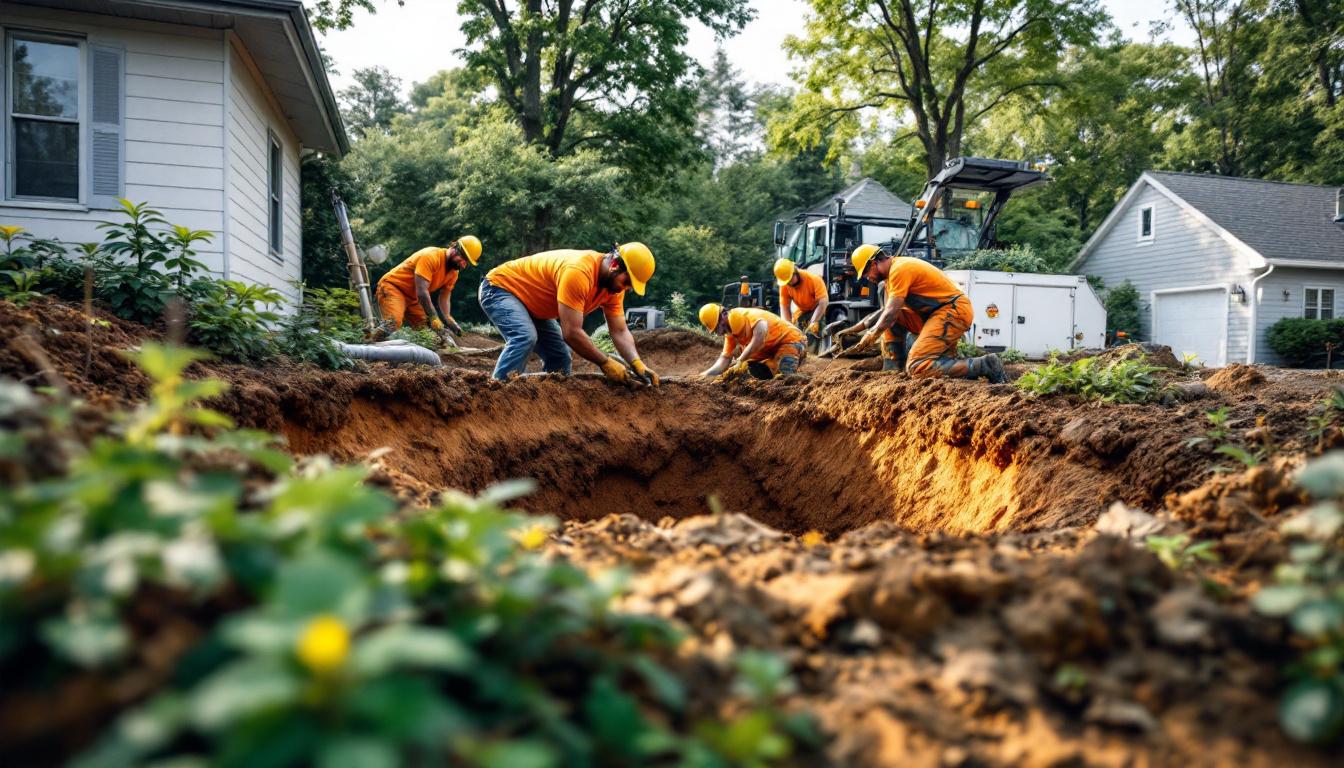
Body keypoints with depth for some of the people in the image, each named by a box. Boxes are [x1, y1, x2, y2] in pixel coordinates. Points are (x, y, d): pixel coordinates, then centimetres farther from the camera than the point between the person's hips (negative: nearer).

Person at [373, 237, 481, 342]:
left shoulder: (454, 272, 1)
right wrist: (434, 318, -34)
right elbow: (422, 291, -32)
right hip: (392, 287, -9)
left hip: (413, 298, 9)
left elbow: (445, 298, -1)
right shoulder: (431, 257, -26)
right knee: (393, 323, -32)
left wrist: (449, 320, -18)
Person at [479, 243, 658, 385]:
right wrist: (605, 363, -29)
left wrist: (636, 363, -23)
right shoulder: (579, 271, -37)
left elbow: (620, 331, -6)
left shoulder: (614, 283, -8)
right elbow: (571, 332, -38)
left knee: (560, 357, 3)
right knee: (525, 337, -33)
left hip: (531, 305, 9)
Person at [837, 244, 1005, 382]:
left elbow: (891, 314, -16)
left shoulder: (899, 269, -14)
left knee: (917, 368, -20)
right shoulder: (893, 270, 17)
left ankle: (984, 365, -21)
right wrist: (853, 329, 23)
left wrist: (869, 338, -3)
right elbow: (887, 311, 26)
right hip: (940, 312, 10)